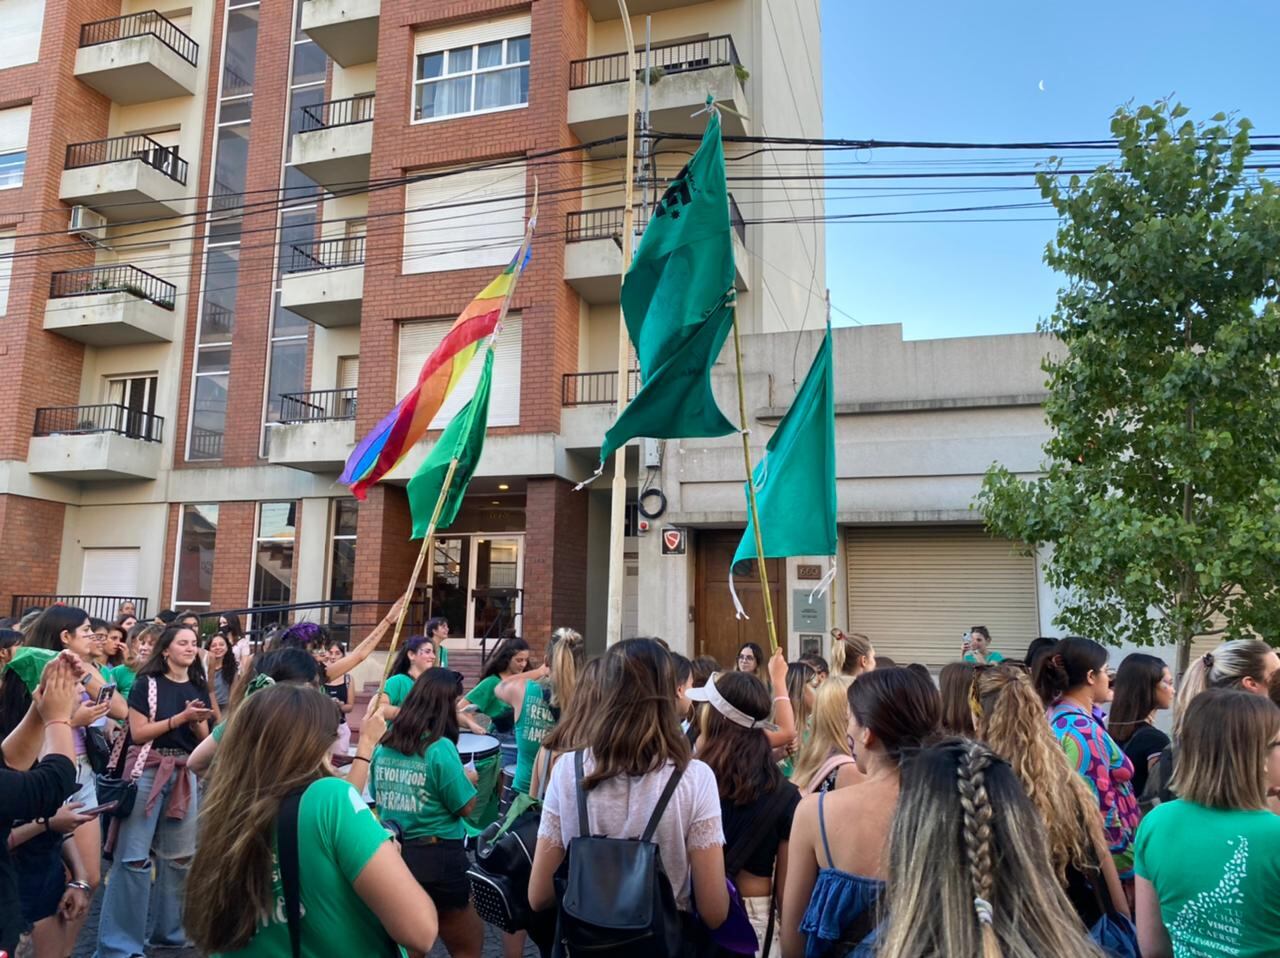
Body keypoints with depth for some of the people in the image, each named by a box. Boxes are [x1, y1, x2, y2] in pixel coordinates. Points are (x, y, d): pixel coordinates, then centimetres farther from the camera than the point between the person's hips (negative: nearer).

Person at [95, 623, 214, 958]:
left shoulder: (199, 687, 11)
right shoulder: (147, 683, -3)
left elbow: (204, 739, 12)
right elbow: (138, 732, -10)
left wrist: (197, 721, -9)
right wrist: (180, 718, -16)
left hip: (187, 774, 5)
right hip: (148, 770, -5)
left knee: (179, 855, 9)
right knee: (133, 856, -5)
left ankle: (169, 931, 22)